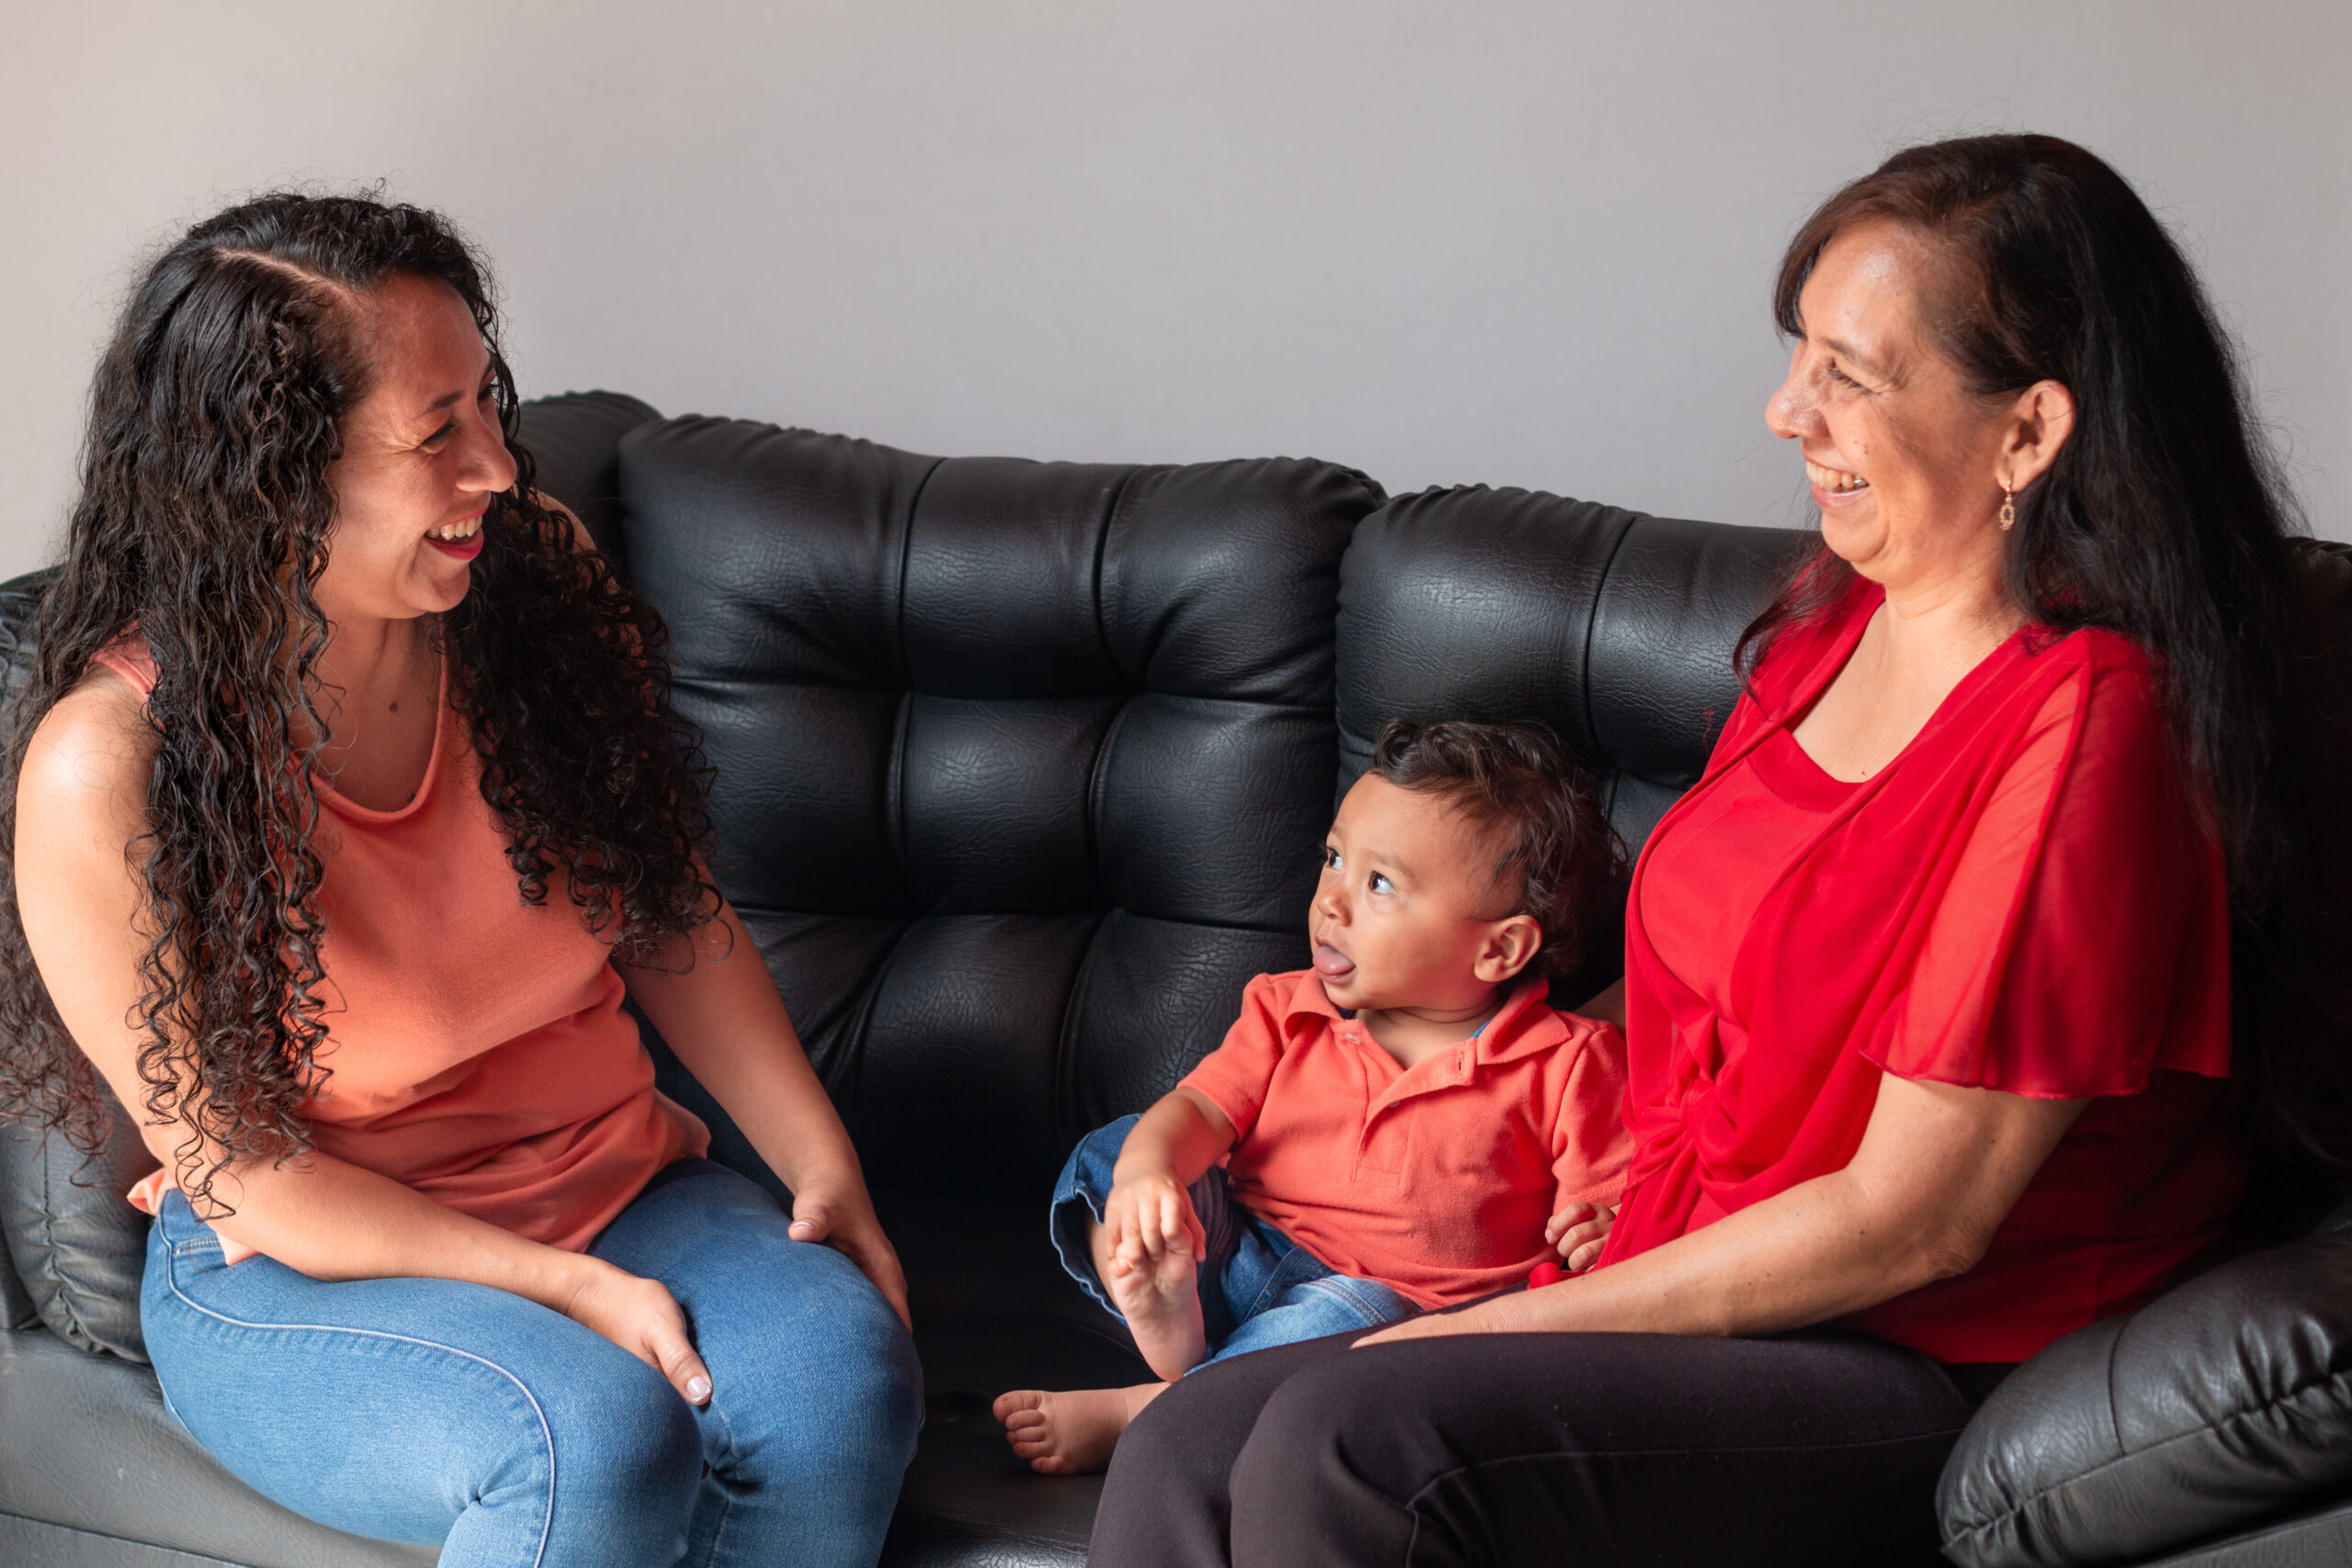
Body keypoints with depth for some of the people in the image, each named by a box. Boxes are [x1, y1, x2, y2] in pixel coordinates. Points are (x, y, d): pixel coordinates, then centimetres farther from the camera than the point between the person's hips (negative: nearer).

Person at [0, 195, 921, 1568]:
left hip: (611, 1188, 4)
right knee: (593, 1435, -33)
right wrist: (562, 1290, -20)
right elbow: (236, 1170, -14)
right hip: (301, 1270, -4)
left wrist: (825, 1167, -5)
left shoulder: (536, 592, -7)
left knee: (841, 1376, -26)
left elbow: (676, 921, 5)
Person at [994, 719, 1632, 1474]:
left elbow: (1609, 1201, -1)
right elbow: (1200, 1110, -3)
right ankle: (1164, 1312, -32)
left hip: (1398, 1305, -4)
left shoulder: (1563, 1066, -5)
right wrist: (1146, 1172, -26)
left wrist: (1597, 1233, -26)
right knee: (1109, 1153, -7)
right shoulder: (1290, 1014, 8)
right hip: (1238, 1262, 5)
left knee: (1351, 1318, -39)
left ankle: (1127, 1413, -32)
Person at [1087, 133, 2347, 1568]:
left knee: (1345, 1439, -27)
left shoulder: (2079, 728, -19)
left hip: (1920, 1380, -8)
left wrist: (1503, 1324, -13)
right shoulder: (1829, 630, 9)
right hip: (1686, 1302, 8)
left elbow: (1908, 1221, -19)